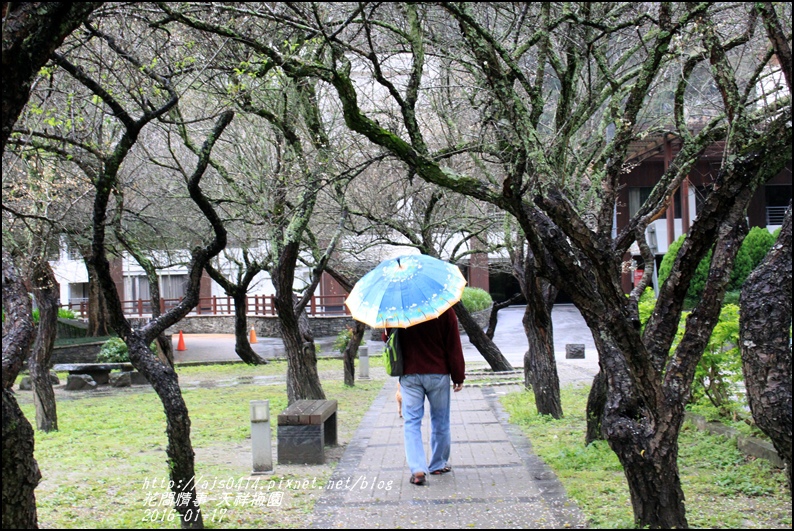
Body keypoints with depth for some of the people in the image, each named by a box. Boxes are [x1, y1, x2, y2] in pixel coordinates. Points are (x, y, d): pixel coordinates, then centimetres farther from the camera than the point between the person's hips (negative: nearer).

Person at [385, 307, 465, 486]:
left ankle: (418, 469, -9)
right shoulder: (444, 310, -8)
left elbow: (388, 338, 6)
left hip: (409, 375, 1)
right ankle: (438, 464, 25)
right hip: (438, 374, 0)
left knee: (411, 422, 3)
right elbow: (454, 346, -5)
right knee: (440, 421, 14)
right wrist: (458, 377, 2)